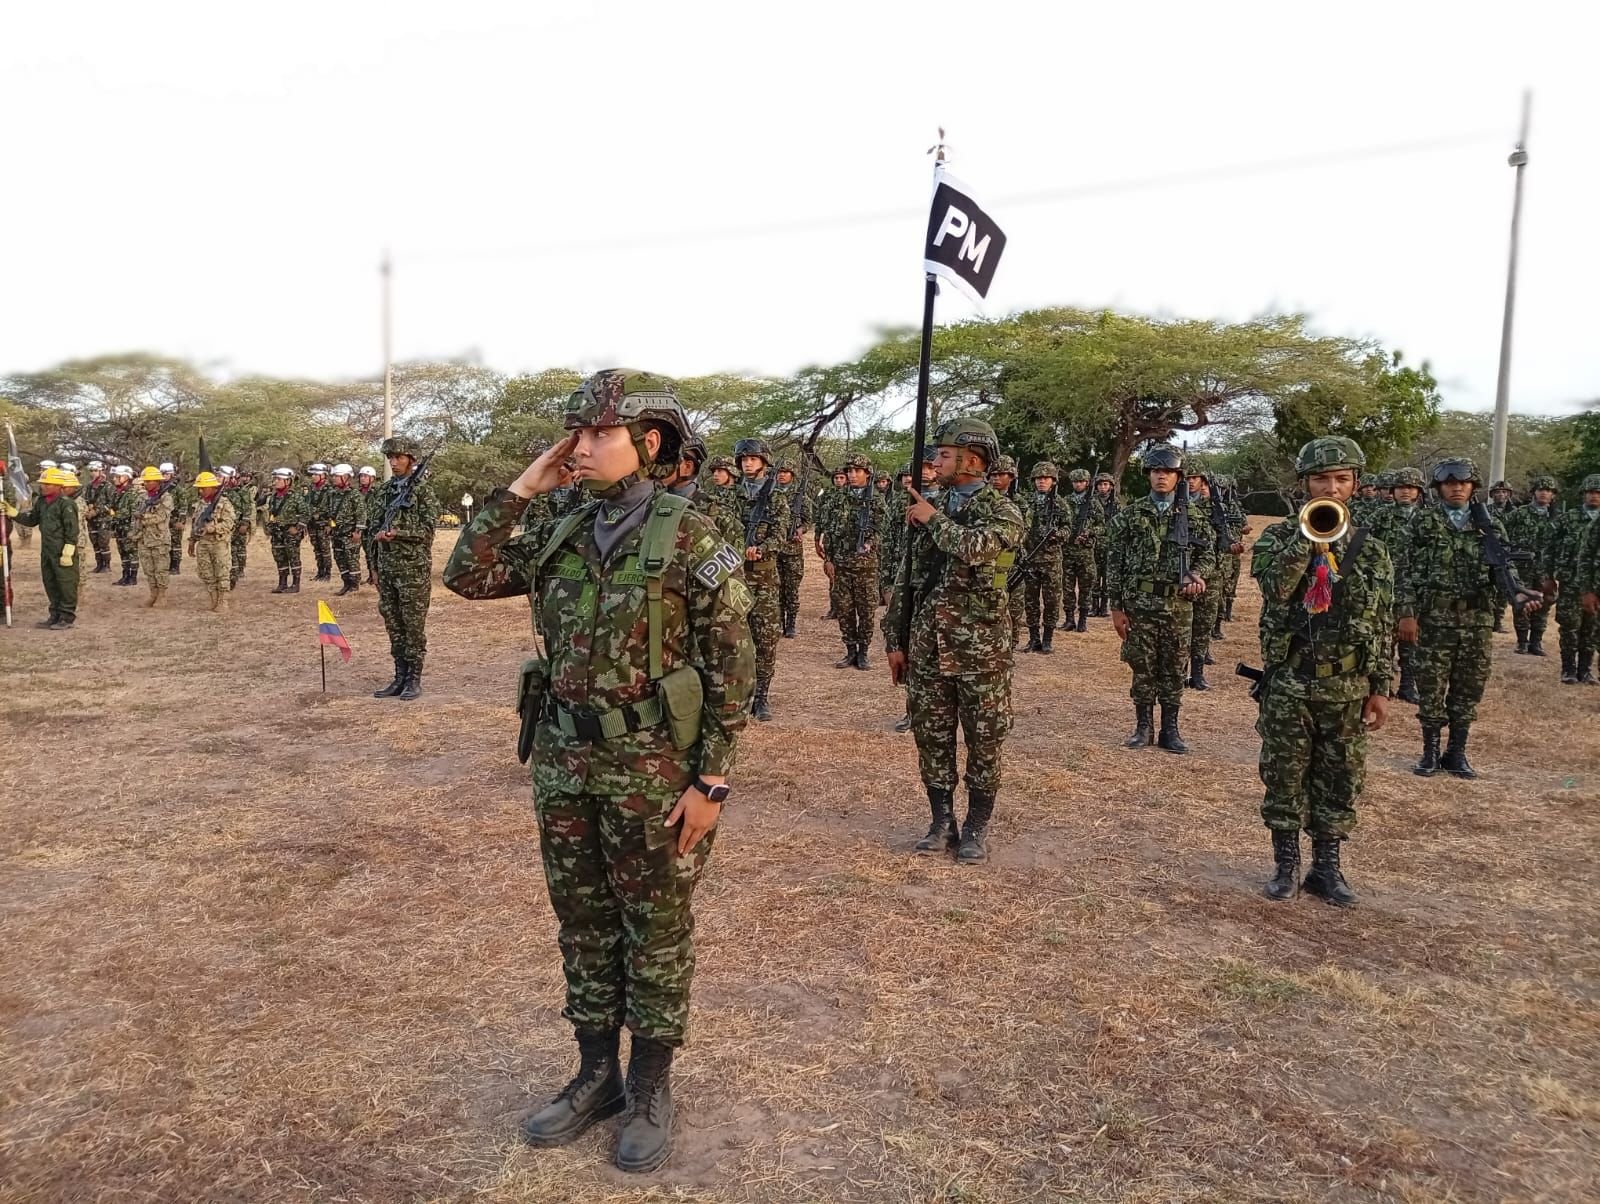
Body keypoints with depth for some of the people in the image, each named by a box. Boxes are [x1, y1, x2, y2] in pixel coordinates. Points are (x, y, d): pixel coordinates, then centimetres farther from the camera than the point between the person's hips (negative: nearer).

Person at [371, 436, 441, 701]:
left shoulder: (422, 490, -6)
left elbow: (428, 528, -11)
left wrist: (398, 533, -20)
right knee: (393, 624, 10)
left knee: (413, 625, -1)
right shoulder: (384, 490, 12)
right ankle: (400, 677, 18)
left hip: (413, 567, -6)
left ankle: (414, 679, 7)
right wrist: (378, 533, -4)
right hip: (386, 566, 6)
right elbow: (375, 523, 18)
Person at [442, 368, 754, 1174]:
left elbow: (732, 669, -11)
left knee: (655, 930, 10)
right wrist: (521, 489, -2)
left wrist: (712, 782, -13)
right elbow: (465, 576, 4)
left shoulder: (692, 539, -12)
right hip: (564, 759, 6)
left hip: (653, 765, -6)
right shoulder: (562, 536, 5)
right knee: (583, 924, 16)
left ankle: (651, 1091, 27)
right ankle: (595, 1075, 34)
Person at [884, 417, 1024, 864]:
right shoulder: (928, 507, 10)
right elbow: (904, 578, 12)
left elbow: (973, 548, -29)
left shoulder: (1002, 511, -6)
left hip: (980, 649, -5)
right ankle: (942, 822, 24)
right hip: (926, 647, 5)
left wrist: (933, 518, -13)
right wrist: (895, 639, 8)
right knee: (931, 739, 10)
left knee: (983, 743, 5)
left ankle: (976, 830, 19)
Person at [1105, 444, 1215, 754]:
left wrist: (1195, 574, -13)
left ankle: (1170, 730, 17)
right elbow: (1114, 562, 2)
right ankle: (1143, 727, 18)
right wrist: (1116, 607, -2)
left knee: (1174, 669, 7)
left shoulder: (1193, 515, 5)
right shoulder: (1129, 515, 2)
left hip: (1178, 605, 1)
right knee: (1142, 668, 6)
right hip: (1139, 603, -1)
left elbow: (1208, 554, 10)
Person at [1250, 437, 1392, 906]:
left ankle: (1327, 867, 24)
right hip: (1288, 683, -2)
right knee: (1284, 777, 5)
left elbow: (1383, 625, 7)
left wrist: (1381, 688, 4)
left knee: (1339, 780, 9)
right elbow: (1274, 586, -21)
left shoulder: (1371, 549, 5)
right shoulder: (1278, 537, 0)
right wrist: (1308, 536, -21)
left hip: (1347, 687, 2)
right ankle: (1286, 865, 19)